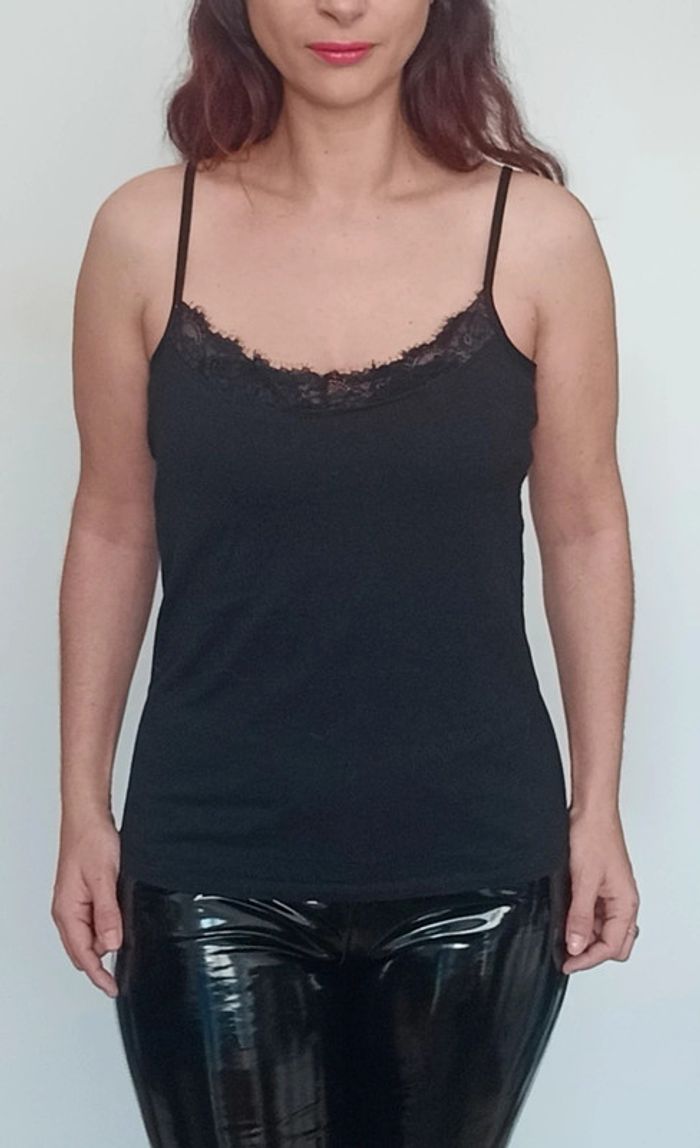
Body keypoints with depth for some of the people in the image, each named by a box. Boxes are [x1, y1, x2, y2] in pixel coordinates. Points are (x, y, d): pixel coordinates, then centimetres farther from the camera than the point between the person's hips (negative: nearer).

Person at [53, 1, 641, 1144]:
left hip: (474, 867, 1)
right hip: (212, 869, 0)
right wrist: (83, 804, 6)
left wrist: (599, 806, 3)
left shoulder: (537, 235, -5)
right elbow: (113, 528, 4)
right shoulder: (145, 234, -4)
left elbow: (583, 527, 2)